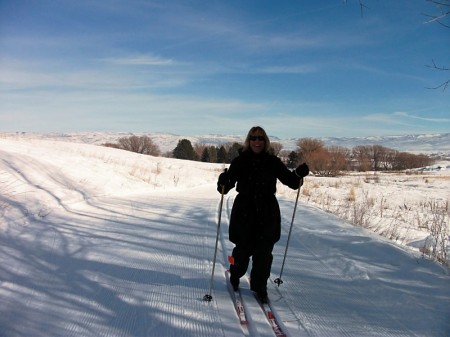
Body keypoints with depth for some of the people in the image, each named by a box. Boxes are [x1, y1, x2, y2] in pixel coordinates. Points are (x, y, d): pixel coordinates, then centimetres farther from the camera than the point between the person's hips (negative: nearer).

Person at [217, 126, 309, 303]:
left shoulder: (273, 162, 3)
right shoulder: (240, 161, -2)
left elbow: (290, 181, 9)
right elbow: (226, 186, -7)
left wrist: (299, 174, -12)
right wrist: (223, 182, -29)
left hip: (268, 215, 1)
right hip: (244, 213, -1)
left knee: (264, 253, 2)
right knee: (243, 250, 9)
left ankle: (259, 287, 22)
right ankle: (235, 277, 40)